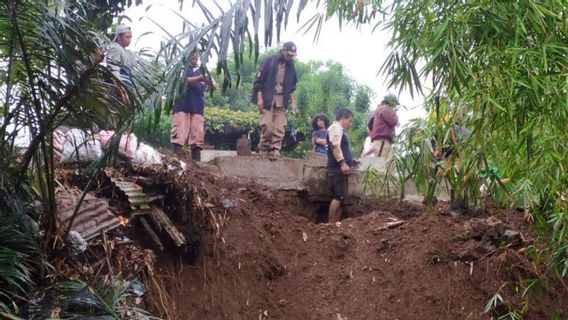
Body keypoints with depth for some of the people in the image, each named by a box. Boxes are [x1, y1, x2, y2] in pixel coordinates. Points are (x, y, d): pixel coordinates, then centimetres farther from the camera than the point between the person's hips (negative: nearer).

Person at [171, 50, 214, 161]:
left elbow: (210, 88, 10)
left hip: (197, 107, 3)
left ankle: (196, 161, -7)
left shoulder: (202, 72, 21)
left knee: (198, 135, -5)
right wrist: (199, 79, -22)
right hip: (182, 105, -3)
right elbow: (183, 80, -7)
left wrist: (210, 83, -16)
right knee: (179, 133, -11)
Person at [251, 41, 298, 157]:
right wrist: (259, 99, -12)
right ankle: (264, 150, 4)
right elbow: (258, 81, -7)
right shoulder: (269, 61, -7)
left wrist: (293, 102, 12)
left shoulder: (290, 66, 9)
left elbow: (291, 86, 19)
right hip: (267, 99, -5)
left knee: (279, 128, -3)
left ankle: (275, 150, 1)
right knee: (267, 126, -11)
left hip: (281, 101, 5)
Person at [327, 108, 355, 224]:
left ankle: (336, 224, 5)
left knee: (340, 198, 7)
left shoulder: (339, 129, 26)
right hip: (337, 170, -11)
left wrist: (351, 160, 35)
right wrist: (343, 163, -28)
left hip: (340, 170, 11)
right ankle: (331, 224, -17)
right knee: (338, 197, -16)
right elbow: (334, 146, -21)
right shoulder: (336, 127, -6)